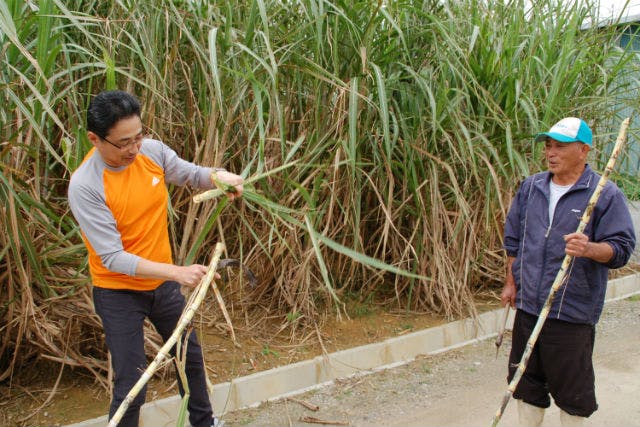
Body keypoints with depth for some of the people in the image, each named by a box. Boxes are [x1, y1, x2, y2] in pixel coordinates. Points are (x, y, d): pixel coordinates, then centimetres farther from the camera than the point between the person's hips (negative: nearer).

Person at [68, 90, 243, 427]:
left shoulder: (152, 150, -12)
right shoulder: (84, 185, -26)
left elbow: (191, 174, 6)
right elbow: (112, 258, -27)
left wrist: (218, 176, -18)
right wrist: (177, 272, -35)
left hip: (162, 283, 6)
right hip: (119, 293, -6)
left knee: (191, 355, 23)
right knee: (131, 385, -4)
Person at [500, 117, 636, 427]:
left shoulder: (605, 195, -7)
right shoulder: (530, 187, 10)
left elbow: (622, 248, -11)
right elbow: (513, 239, 18)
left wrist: (589, 249, -30)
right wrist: (511, 282, 16)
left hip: (573, 312, -5)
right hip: (527, 307, 5)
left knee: (572, 390, 6)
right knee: (526, 382, 16)